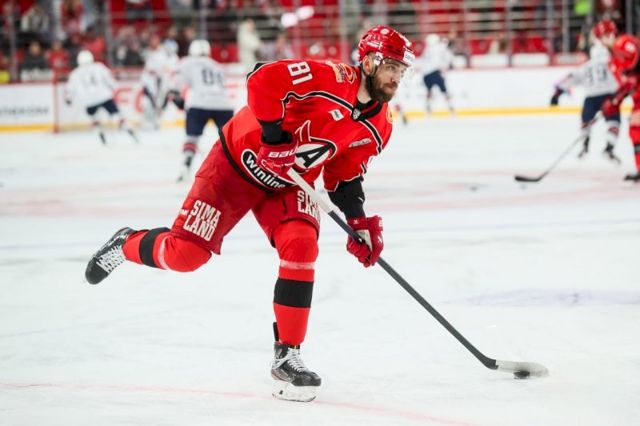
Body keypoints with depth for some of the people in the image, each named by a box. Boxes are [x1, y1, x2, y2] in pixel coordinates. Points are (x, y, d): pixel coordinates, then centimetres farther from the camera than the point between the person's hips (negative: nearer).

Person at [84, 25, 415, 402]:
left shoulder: (378, 127, -3)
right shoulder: (330, 77, -25)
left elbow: (345, 177, 6)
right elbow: (262, 79, -30)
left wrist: (360, 222, -7)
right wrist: (274, 131, -30)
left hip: (289, 184, 5)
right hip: (241, 159, -5)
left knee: (301, 245, -22)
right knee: (184, 254, -7)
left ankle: (287, 355, -12)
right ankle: (127, 245, 28)